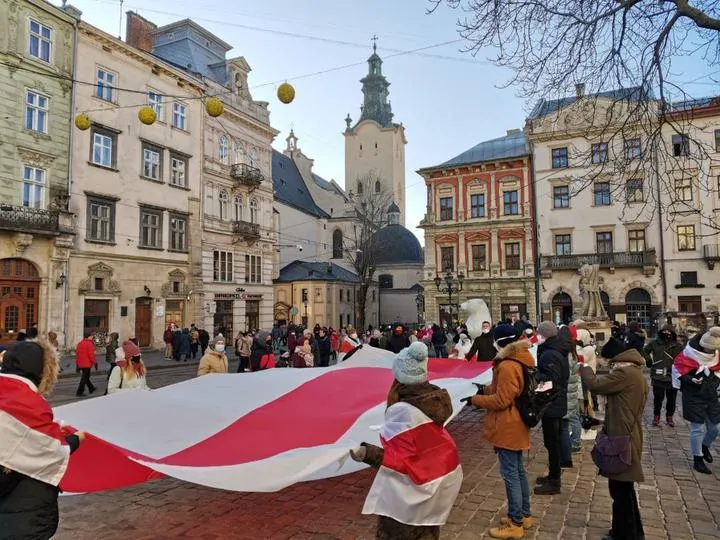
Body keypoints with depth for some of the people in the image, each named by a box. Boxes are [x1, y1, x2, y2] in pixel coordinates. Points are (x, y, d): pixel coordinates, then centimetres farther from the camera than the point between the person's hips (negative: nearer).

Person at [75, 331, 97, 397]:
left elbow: (77, 354, 12)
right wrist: (94, 362, -9)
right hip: (87, 364, -8)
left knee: (86, 376, 20)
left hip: (81, 364, 8)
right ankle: (79, 392, -3)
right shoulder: (89, 343, -14)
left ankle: (91, 389, 34)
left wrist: (77, 364, 17)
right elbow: (91, 354, -18)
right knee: (85, 378, -2)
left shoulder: (79, 344, 10)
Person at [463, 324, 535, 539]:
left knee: (510, 474, 0)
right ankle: (524, 515, 32)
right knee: (518, 470, 19)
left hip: (507, 428, -10)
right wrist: (486, 390, 10)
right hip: (516, 425, 10)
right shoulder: (520, 361, 7)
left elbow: (501, 400, -22)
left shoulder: (507, 366, -24)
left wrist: (475, 399, -11)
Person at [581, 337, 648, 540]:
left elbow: (595, 385, -22)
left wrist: (586, 366, -5)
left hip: (622, 439, -10)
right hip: (628, 436, 10)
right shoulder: (636, 372, 12)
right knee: (624, 488, 21)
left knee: (620, 489, 2)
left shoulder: (625, 373, -21)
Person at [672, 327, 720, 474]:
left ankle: (705, 447, 43)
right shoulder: (689, 356, -16)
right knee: (698, 429, -3)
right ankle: (698, 460, 9)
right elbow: (678, 371, -12)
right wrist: (691, 380, -25)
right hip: (694, 398, -6)